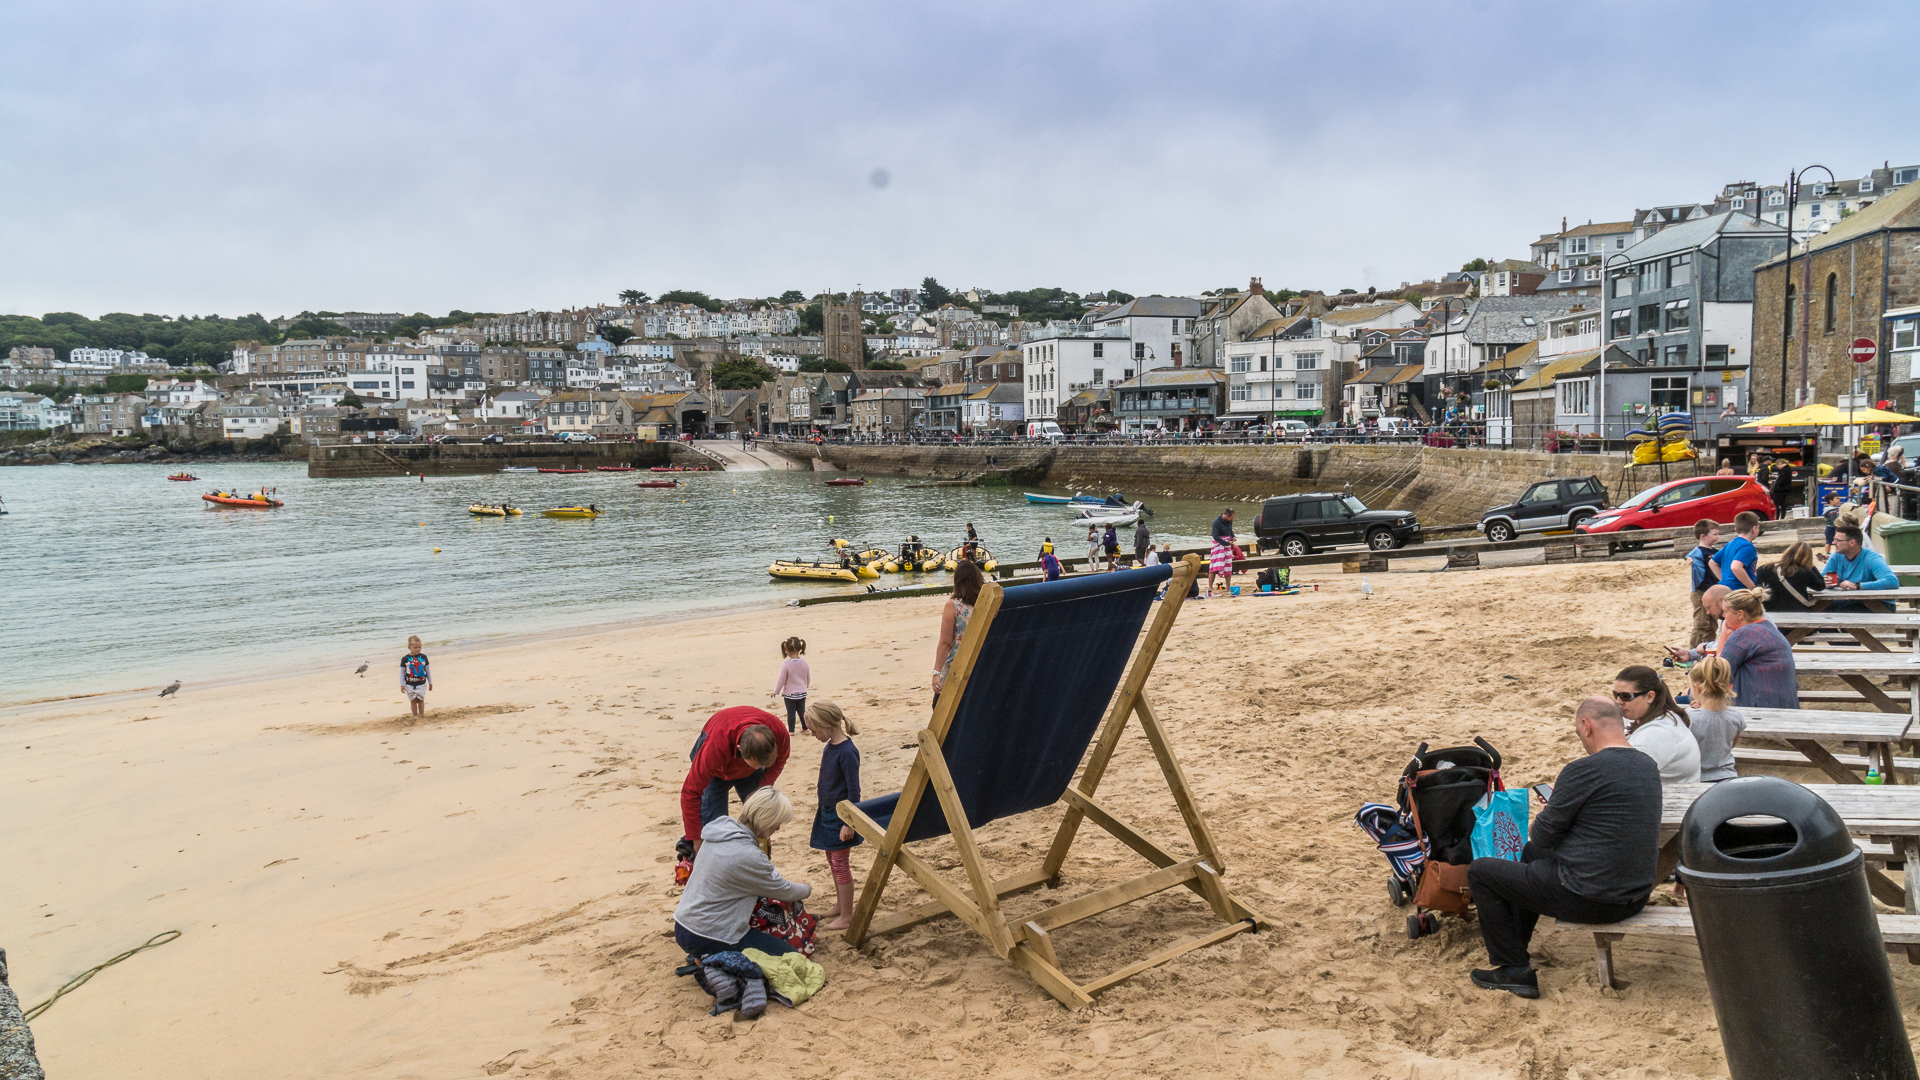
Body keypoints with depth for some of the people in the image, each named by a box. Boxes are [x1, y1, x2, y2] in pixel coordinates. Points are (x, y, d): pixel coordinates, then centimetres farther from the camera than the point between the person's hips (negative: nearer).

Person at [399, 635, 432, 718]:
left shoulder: (423, 657, 0)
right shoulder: (405, 659, -5)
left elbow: (428, 670, 9)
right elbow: (402, 672, 2)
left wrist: (430, 682, 13)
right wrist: (402, 685, 0)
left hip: (421, 684, 1)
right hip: (410, 685, -1)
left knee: (421, 700, 3)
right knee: (413, 701, 4)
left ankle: (422, 715, 9)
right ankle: (415, 716, 11)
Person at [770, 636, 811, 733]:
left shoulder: (786, 664, -19)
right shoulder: (804, 662, -5)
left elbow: (781, 680, -13)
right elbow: (808, 678, 7)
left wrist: (775, 691, 0)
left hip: (789, 694, -4)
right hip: (802, 693, 4)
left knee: (791, 712, 5)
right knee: (802, 711, 17)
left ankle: (791, 730, 10)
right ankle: (805, 727, 26)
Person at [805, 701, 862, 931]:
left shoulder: (847, 752, -24)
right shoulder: (830, 746, 3)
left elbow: (854, 791, -21)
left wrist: (848, 824, -20)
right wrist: (821, 804, 26)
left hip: (841, 815, -9)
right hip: (828, 811, 9)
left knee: (840, 863, -2)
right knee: (832, 860, 19)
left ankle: (846, 917, 7)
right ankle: (839, 905, 34)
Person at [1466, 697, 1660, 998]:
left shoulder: (1583, 770, -21)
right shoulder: (1649, 765, 4)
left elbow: (1543, 835, -13)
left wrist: (1541, 817, 9)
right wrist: (1561, 796, 18)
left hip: (1591, 900, -9)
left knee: (1480, 872, 6)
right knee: (1532, 852, 32)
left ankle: (1514, 970, 10)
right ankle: (1515, 945, 43)